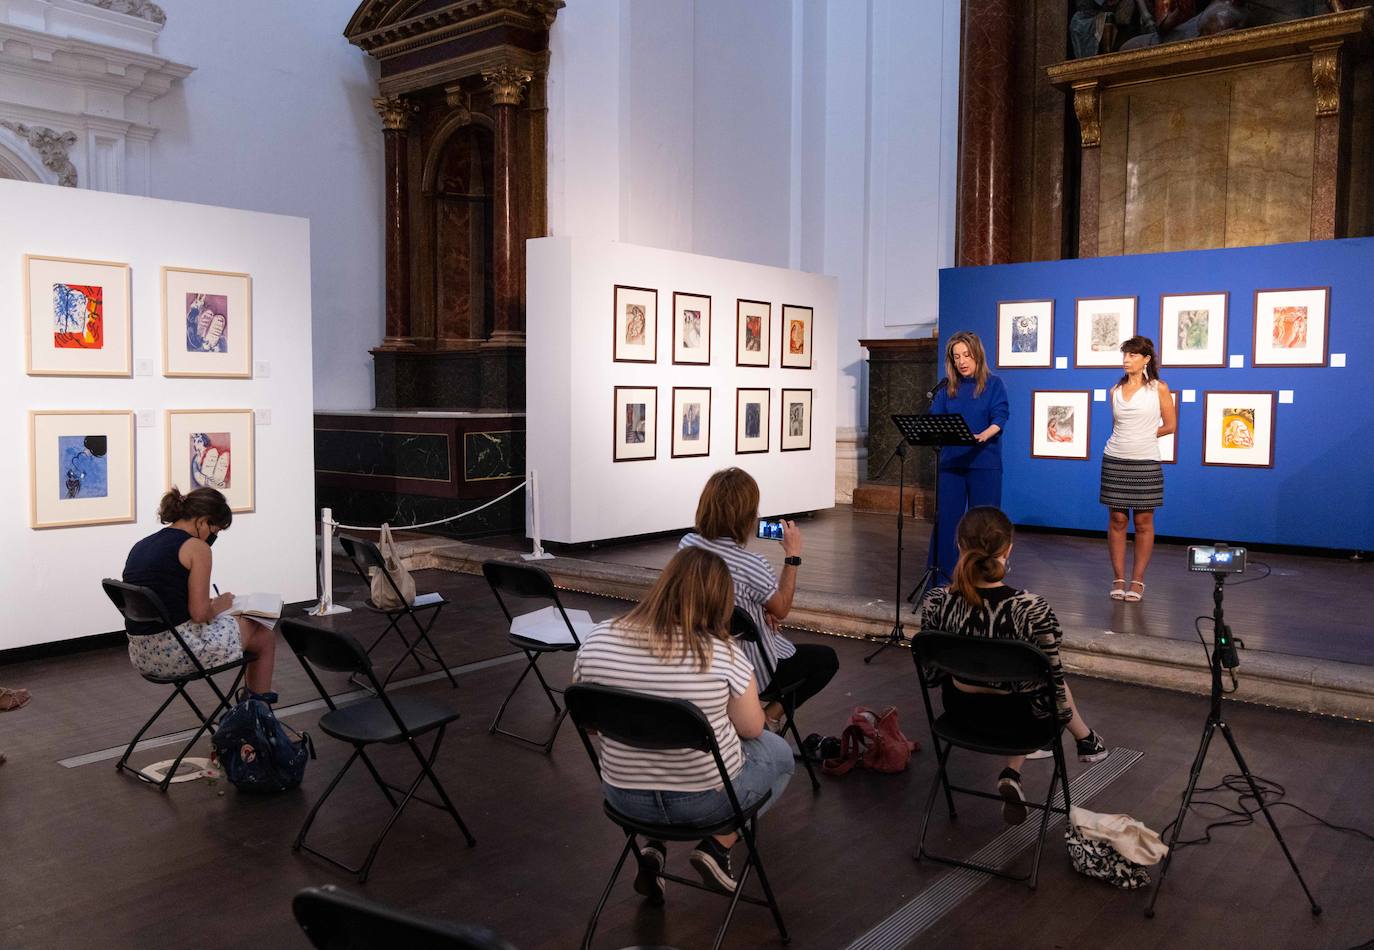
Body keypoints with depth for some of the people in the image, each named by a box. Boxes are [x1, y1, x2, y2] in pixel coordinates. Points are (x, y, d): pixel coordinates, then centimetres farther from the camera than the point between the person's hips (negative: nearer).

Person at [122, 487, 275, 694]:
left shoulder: (140, 546, 12)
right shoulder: (196, 547, -11)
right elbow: (200, 613, -16)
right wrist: (219, 605, 4)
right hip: (179, 651, -8)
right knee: (265, 636, 15)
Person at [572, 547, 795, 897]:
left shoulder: (597, 640, -12)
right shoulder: (723, 653, -21)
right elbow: (751, 729, -6)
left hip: (625, 796, 3)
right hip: (706, 798, -3)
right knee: (779, 752, 25)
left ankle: (652, 846, 18)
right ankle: (717, 845, 12)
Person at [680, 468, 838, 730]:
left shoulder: (687, 544, -11)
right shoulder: (752, 565, -30)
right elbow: (781, 610, -10)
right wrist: (792, 556, -6)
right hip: (751, 669, -6)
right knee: (826, 659, 18)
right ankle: (770, 717, 7)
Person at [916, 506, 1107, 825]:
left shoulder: (935, 602, -20)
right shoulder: (1032, 608, -29)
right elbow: (1052, 685, -18)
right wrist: (1065, 717, 3)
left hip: (959, 709, 2)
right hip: (1013, 712, -2)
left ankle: (1013, 775, 26)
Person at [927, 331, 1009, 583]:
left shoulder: (994, 384, 1)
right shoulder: (947, 387, 10)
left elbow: (999, 419, -10)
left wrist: (983, 436, -30)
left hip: (984, 463, -3)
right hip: (950, 461, 3)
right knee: (946, 519, 3)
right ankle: (940, 579, 10)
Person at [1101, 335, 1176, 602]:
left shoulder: (1159, 388, -1)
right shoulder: (1116, 390, 8)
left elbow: (1170, 425, 3)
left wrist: (1145, 436, 3)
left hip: (1146, 462, -2)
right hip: (1115, 460, 3)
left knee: (1144, 522, 2)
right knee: (1117, 520, 3)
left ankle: (1138, 580, 10)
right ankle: (1118, 579, 10)